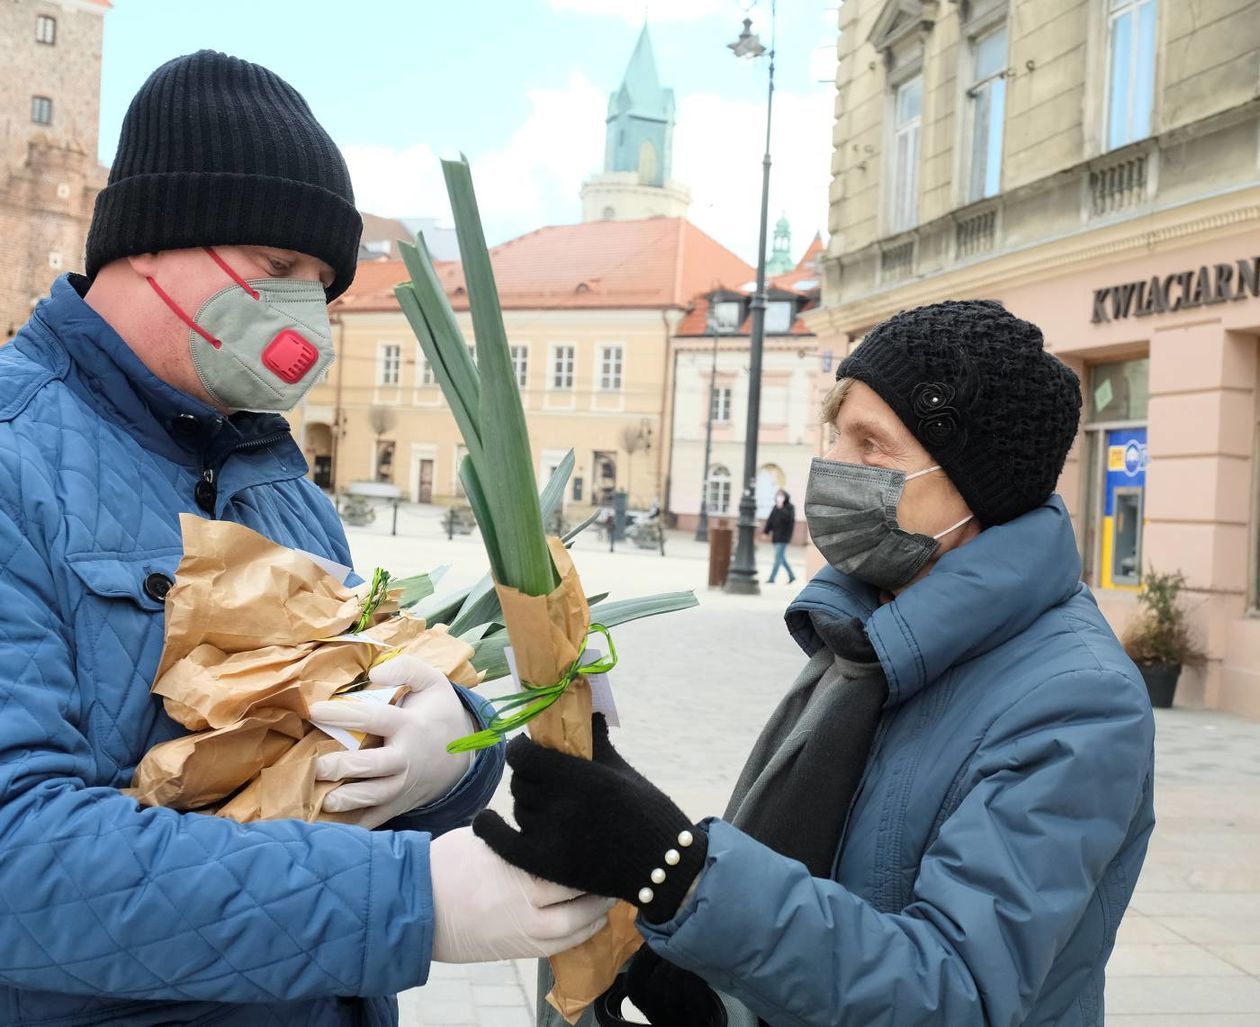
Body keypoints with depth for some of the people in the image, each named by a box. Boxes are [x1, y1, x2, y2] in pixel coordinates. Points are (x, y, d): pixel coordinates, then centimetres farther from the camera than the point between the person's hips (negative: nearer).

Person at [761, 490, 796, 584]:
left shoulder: (789, 507, -7)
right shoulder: (775, 508, 11)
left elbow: (789, 518, -24)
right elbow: (770, 520, 13)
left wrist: (782, 509, -28)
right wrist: (766, 531, 8)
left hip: (783, 536, -7)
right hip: (776, 536, 7)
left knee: (778, 558, -9)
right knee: (781, 558, 12)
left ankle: (772, 578, -9)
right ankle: (791, 576, 25)